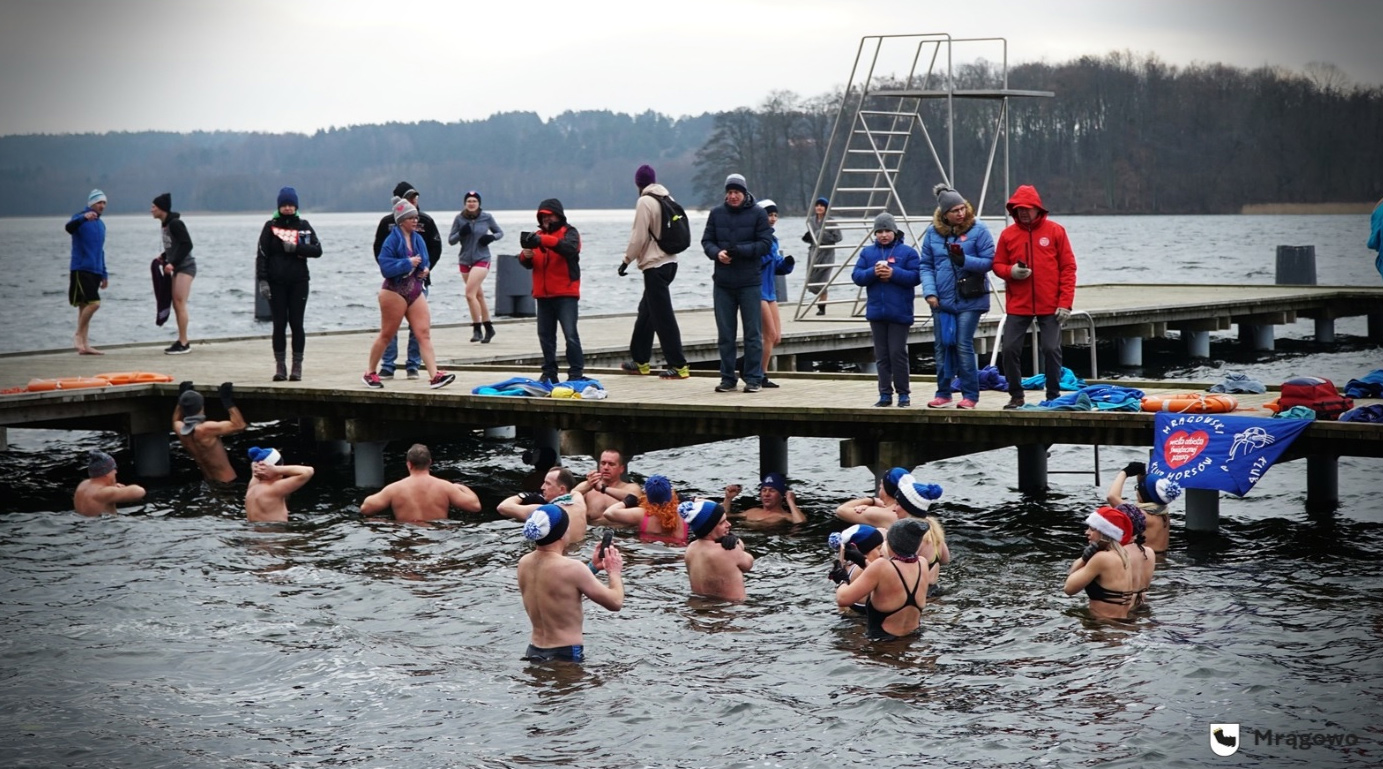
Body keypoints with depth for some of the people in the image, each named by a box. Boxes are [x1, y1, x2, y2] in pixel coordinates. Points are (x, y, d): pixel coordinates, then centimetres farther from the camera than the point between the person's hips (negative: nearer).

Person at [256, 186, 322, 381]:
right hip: (276, 283, 0)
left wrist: (295, 248, -14)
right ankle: (280, 366, 6)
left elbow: (317, 250, -1)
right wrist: (262, 281, -9)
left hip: (298, 282, 0)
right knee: (279, 324, 1)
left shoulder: (303, 226, 7)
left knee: (296, 323, 0)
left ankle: (297, 366, 5)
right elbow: (261, 255, 0)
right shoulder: (271, 226, 4)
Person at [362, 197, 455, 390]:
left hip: (415, 291, 6)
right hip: (394, 292, -6)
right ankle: (370, 373, 20)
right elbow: (386, 268, -19)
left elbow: (424, 261, 22)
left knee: (424, 333, -5)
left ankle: (434, 376, -12)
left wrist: (424, 269, 1)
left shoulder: (418, 239, 8)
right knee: (386, 335, 4)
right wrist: (408, 263, -22)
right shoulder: (392, 240, -12)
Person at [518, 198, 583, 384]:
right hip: (543, 295, 6)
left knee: (570, 334, -11)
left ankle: (576, 373, -10)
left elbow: (570, 247, -23)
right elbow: (528, 264, 10)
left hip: (565, 294, -6)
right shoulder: (538, 235, 16)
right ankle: (549, 373, 16)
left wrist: (543, 240, -35)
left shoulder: (569, 232, 0)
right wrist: (525, 256, -15)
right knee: (545, 335, 9)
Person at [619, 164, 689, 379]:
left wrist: (626, 260, -3)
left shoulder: (645, 202, -13)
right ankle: (640, 361, 27)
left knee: (663, 317, -7)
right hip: (669, 262, 9)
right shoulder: (667, 199, 9)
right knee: (646, 311, 19)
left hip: (654, 265, -9)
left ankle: (678, 366, -9)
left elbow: (639, 237, -15)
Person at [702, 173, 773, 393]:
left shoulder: (758, 214, -1)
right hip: (723, 283, 3)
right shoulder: (716, 213, 8)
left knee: (753, 333, 1)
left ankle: (753, 378, 7)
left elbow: (765, 244, -6)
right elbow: (706, 241, 10)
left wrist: (741, 250, -19)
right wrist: (717, 253, -12)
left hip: (750, 282, -3)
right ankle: (727, 378, 14)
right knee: (725, 334, 7)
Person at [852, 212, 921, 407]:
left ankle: (904, 393, 4)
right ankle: (885, 394, 11)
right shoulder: (867, 252, 11)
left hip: (899, 314, -4)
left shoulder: (907, 252, 0)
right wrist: (873, 272, -14)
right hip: (876, 312, 4)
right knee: (881, 356, 7)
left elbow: (915, 276, -8)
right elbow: (856, 276, 4)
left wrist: (894, 273, -19)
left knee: (897, 353, -5)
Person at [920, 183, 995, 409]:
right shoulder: (933, 233, 4)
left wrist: (965, 260, -21)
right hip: (941, 301, 4)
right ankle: (943, 393, 20)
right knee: (943, 347, 8)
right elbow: (926, 265, 7)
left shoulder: (978, 230, -5)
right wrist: (929, 291, -6)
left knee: (964, 346, -6)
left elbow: (989, 261, -6)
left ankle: (970, 395, 3)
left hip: (969, 300, -4)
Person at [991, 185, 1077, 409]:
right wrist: (1011, 271, -13)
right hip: (1017, 305, 2)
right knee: (1009, 349, -2)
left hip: (1050, 306, -2)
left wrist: (1065, 303, -8)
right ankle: (1016, 395, 12)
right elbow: (998, 264, 12)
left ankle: (1054, 396, 11)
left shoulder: (1055, 231, 0)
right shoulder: (1008, 234, 5)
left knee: (1051, 349, -2)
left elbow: (1068, 268, -1)